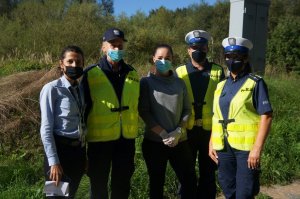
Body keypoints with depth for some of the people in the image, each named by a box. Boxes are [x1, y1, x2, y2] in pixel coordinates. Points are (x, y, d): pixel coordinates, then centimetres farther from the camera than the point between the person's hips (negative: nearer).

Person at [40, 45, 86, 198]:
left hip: (79, 150, 6)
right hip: (60, 150, -6)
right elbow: (46, 129, -14)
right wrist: (54, 162, -17)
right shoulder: (52, 89, -12)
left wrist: (83, 154, 13)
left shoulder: (82, 89, 7)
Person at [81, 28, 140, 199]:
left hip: (127, 138, 3)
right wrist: (84, 131, -2)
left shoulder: (132, 73, 5)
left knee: (122, 184, 17)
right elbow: (84, 106, -3)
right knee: (99, 185, 13)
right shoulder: (91, 74, -7)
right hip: (99, 139, -3)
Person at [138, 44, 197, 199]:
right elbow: (143, 111, -7)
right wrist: (163, 134, -13)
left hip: (180, 141, 3)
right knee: (157, 182, 10)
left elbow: (187, 110, 7)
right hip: (154, 141, -2)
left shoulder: (180, 83, 8)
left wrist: (178, 132, -9)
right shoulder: (146, 82, -1)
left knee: (189, 180, 7)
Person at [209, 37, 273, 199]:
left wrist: (257, 148, -17)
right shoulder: (221, 85, 11)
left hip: (246, 147, -5)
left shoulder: (255, 83, -5)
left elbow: (266, 116, -11)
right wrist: (211, 143, 12)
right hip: (223, 147, 5)